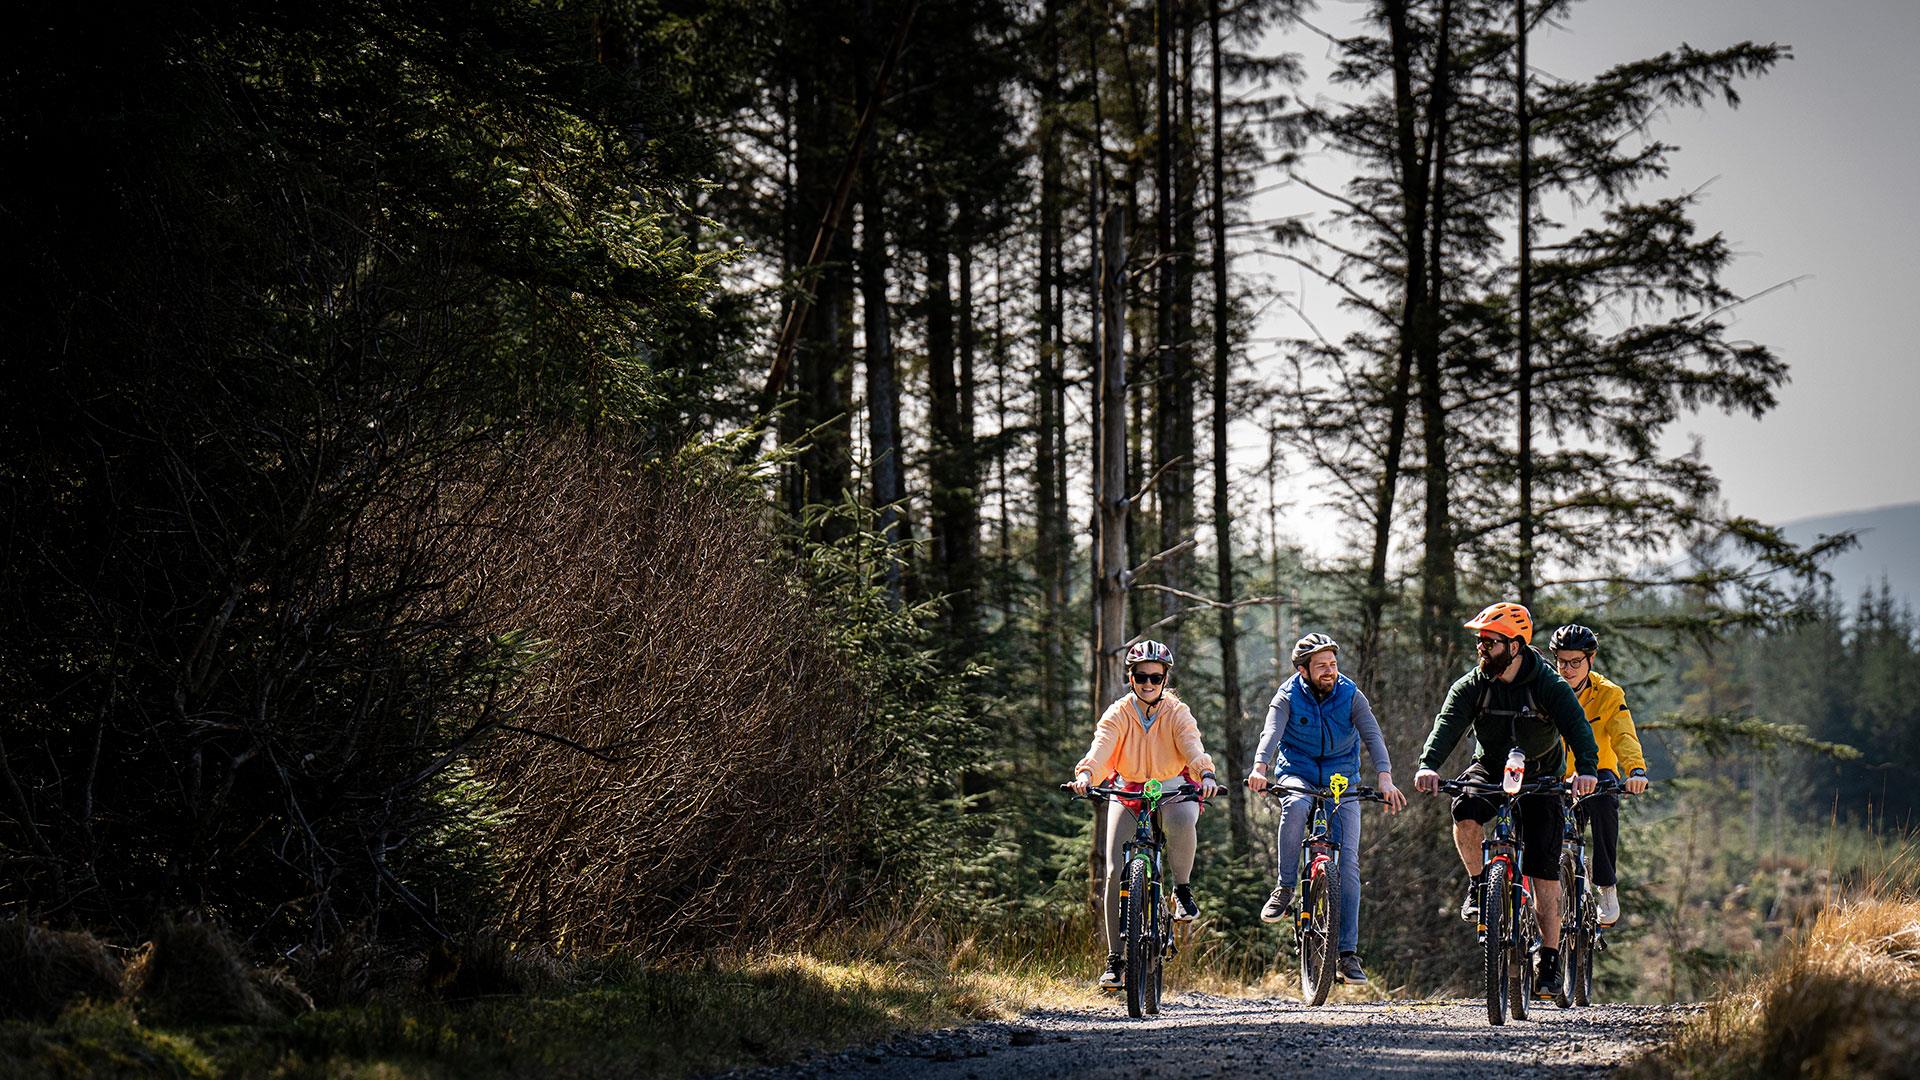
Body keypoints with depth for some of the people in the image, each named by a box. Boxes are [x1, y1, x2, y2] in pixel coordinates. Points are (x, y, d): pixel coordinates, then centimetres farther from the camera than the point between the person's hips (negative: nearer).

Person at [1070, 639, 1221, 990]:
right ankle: (1115, 958, -3)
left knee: (1182, 822, -38)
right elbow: (1101, 746, -27)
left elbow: (1192, 745, -27)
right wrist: (1086, 773, -48)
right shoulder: (1118, 714, -9)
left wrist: (1206, 774, -48)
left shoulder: (1177, 712, -9)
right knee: (1116, 872, -11)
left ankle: (1182, 889, -11)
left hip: (1173, 788, -1)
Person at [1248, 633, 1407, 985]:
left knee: (1348, 862, -11)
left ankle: (1348, 952, -8)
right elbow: (1271, 732, -26)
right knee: (1295, 806, -38)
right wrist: (1260, 767, -46)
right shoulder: (1288, 696, -9)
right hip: (1297, 775, -1)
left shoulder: (1351, 696, -7)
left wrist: (1385, 778, -37)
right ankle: (1285, 889, -22)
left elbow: (1373, 736, -19)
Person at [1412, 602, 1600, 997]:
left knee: (1544, 870, -8)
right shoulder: (1471, 686, -12)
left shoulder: (1549, 685, -19)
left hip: (1539, 778, -2)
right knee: (1465, 812, -32)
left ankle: (1550, 958, 2)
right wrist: (1429, 765, -45)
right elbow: (1448, 725, -25)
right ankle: (1479, 886, -7)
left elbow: (1577, 726, -32)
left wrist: (1585, 768, -52)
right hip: (1490, 771, 2)